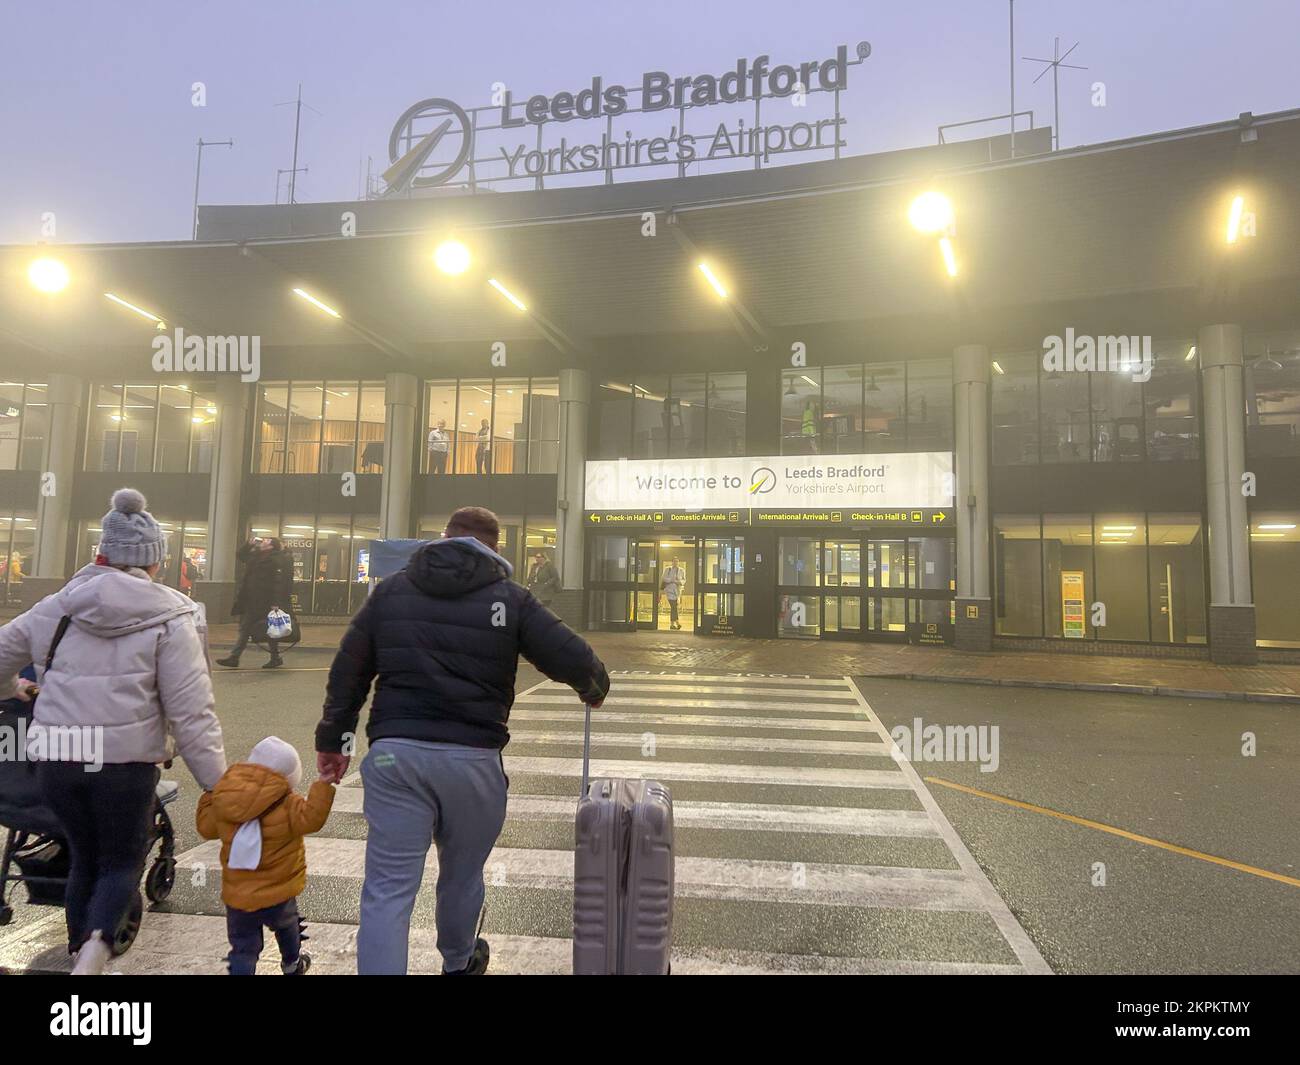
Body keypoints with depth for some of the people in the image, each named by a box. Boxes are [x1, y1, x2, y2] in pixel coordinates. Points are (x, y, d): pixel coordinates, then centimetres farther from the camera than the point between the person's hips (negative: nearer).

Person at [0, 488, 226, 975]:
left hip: (56, 757, 4)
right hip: (125, 761, -4)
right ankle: (96, 943, -11)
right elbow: (191, 713, -11)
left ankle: (80, 954, 30)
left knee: (84, 858, 22)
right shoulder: (169, 619, -6)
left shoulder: (57, 608, 7)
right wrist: (219, 784, -7)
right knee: (122, 863, 13)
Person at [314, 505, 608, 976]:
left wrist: (331, 739, 21)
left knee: (388, 889, 4)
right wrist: (595, 689, 19)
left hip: (395, 751, 1)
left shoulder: (392, 589, 10)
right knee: (462, 876, 22)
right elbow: (575, 660, -3)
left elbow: (348, 669, 12)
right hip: (474, 758, 0)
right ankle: (459, 963, 47)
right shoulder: (510, 598, 1)